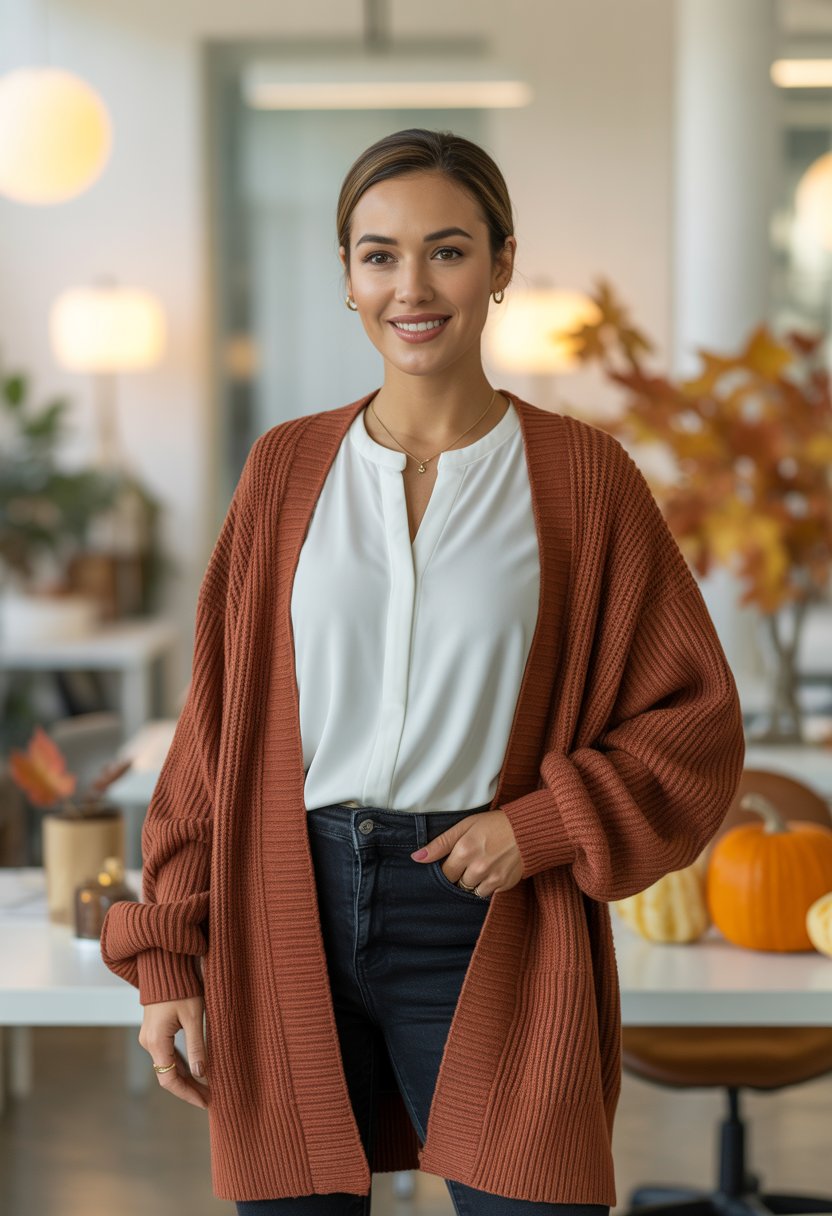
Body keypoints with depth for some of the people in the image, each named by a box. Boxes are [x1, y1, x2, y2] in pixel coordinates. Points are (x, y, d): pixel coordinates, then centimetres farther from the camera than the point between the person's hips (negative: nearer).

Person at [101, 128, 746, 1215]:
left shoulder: (581, 475, 1)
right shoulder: (288, 469, 6)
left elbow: (695, 723, 2)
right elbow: (217, 722, 7)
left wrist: (545, 826, -12)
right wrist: (168, 956, 2)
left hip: (490, 930, -1)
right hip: (293, 921, 2)